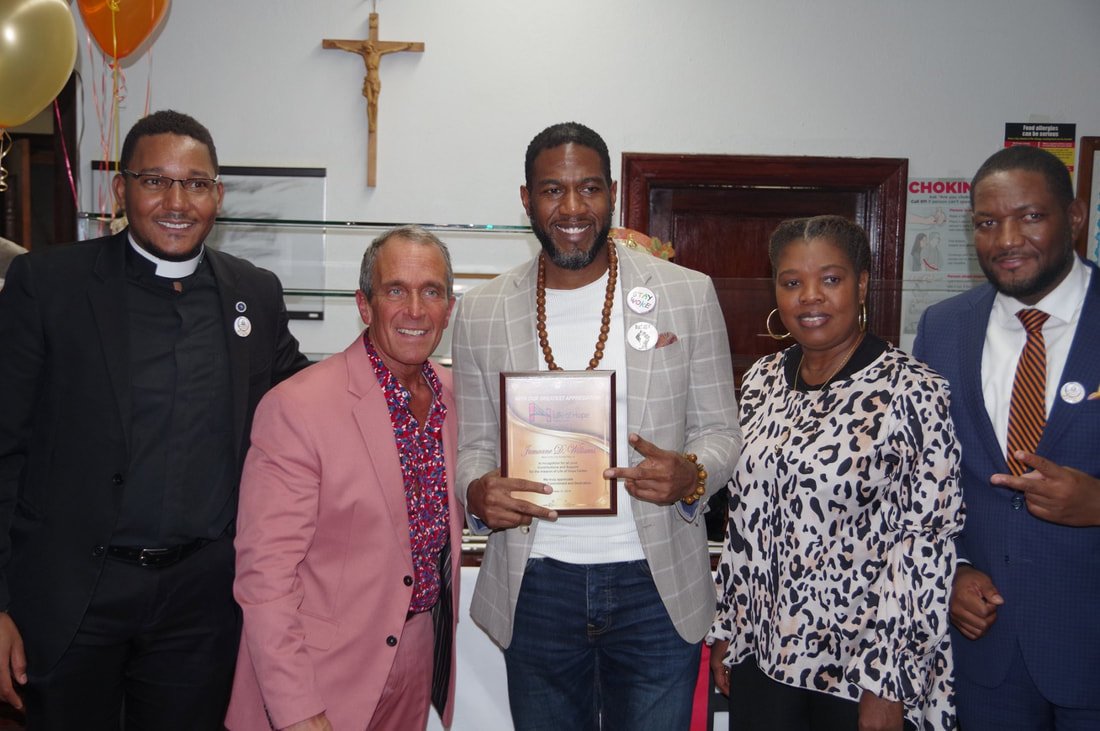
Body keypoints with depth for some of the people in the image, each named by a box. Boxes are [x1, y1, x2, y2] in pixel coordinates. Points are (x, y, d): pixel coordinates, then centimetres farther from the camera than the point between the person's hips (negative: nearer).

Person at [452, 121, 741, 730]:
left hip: (656, 586, -1)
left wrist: (692, 476, -20)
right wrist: (476, 492, -15)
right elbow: (472, 445, 8)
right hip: (535, 587, 1)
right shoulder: (481, 313, 1)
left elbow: (720, 429, 3)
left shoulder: (688, 294, -3)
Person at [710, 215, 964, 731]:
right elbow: (742, 515, 9)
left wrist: (888, 686, -15)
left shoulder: (912, 392, -13)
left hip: (863, 669, -4)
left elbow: (926, 543, -14)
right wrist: (727, 629, 10)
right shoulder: (762, 380, 3)